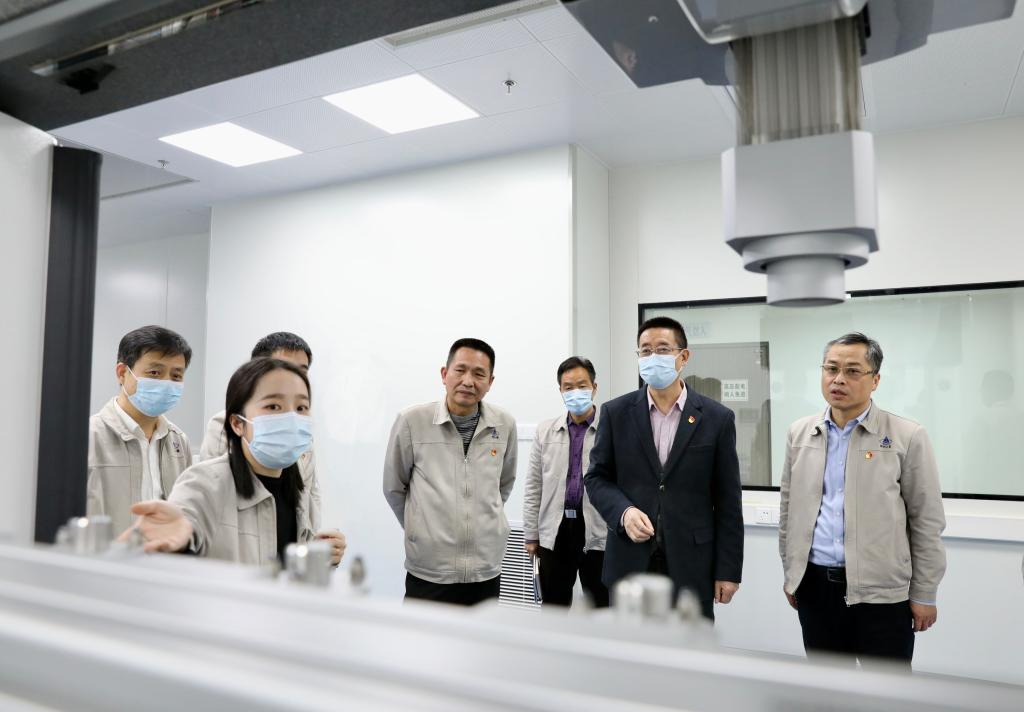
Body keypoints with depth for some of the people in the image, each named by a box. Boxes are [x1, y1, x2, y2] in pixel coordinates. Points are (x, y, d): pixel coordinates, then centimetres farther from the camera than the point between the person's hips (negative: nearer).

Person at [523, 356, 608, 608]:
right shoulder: (546, 431, 6)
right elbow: (534, 487, 8)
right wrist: (531, 534, 6)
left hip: (598, 533, -2)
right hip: (555, 531, 3)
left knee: (601, 609, 10)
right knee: (553, 610, 13)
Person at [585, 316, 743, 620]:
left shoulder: (717, 418, -1)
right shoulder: (616, 412, 1)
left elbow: (727, 501, 0)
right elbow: (597, 477, 5)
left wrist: (728, 569, -1)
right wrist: (624, 512, -15)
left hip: (691, 565, -1)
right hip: (630, 562, 1)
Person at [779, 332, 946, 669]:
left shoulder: (907, 436, -6)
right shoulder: (799, 433, 5)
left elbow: (927, 522, -3)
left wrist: (924, 594, -2)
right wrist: (790, 572, 12)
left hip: (881, 591, -3)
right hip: (814, 586, 4)